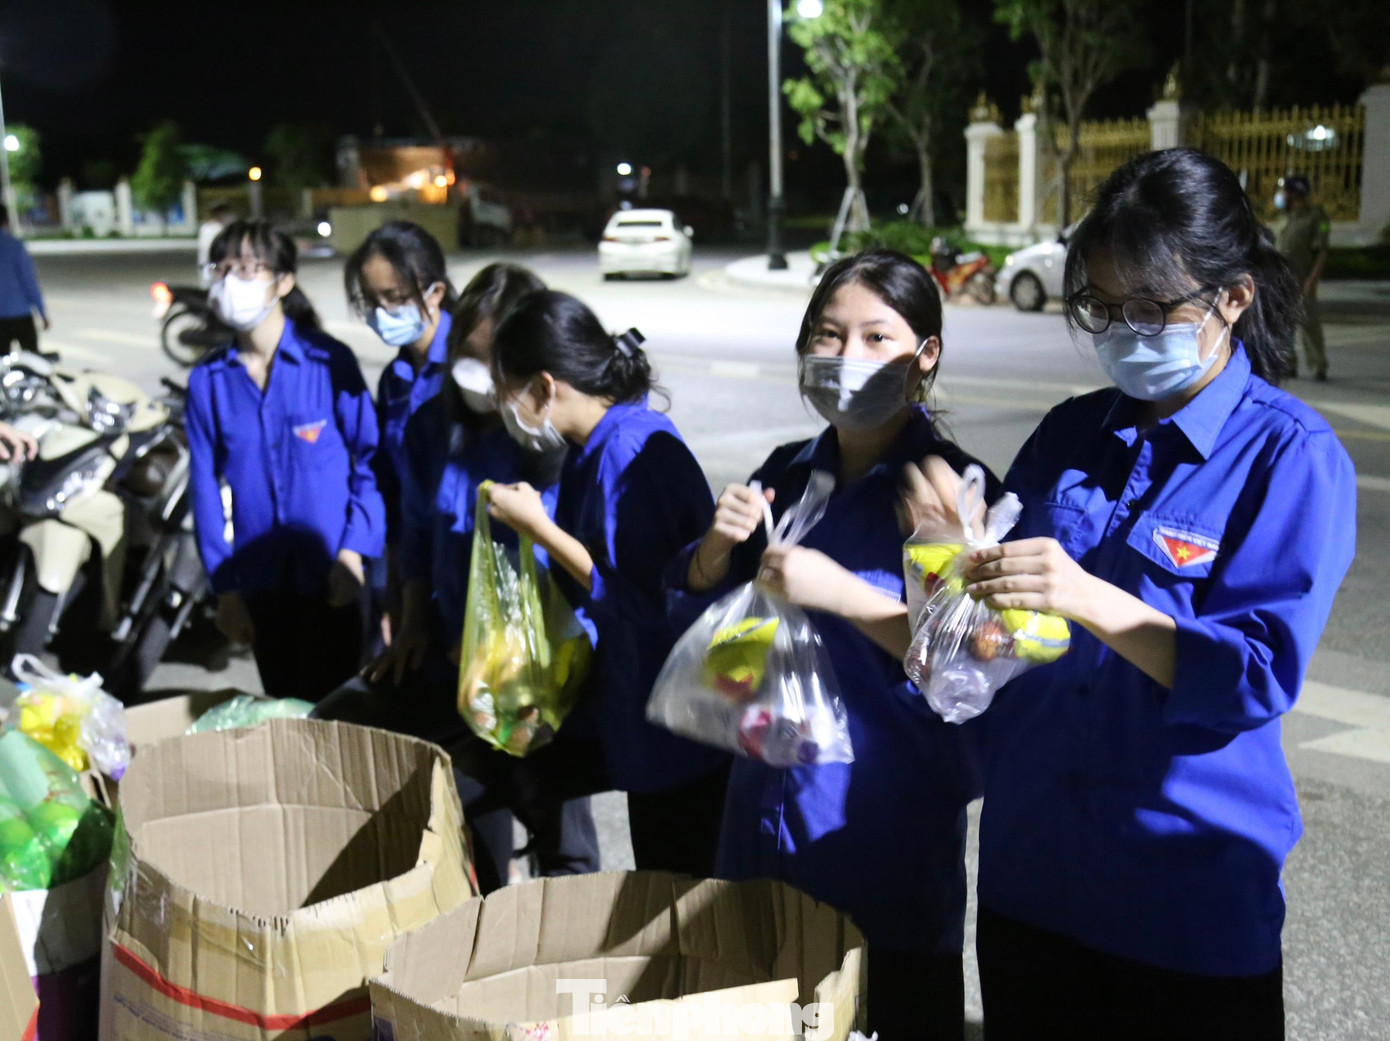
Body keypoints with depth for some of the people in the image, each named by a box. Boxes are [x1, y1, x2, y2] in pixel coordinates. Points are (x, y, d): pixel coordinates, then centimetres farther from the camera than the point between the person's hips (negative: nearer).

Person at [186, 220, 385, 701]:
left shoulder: (330, 362, -8)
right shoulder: (207, 380, 1)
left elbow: (370, 459, -6)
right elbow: (205, 486, 4)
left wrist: (353, 553, -13)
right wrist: (224, 588, 1)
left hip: (329, 577, -3)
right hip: (260, 583, 3)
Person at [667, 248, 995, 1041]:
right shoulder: (788, 474, 6)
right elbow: (695, 610, 11)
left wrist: (844, 595, -28)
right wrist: (721, 545, -9)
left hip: (889, 821, -6)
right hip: (768, 801, 6)